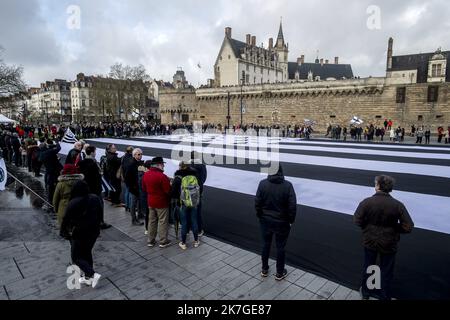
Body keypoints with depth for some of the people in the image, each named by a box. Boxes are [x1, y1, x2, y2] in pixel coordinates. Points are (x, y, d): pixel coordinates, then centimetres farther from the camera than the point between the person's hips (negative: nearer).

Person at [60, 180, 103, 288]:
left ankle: (93, 274, -4)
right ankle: (88, 278, 28)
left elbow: (67, 219, -13)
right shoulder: (96, 199, -3)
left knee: (76, 257, 10)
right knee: (87, 253, 21)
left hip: (79, 234, -6)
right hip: (94, 232, 6)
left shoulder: (74, 203, -19)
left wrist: (64, 233, 0)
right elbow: (100, 216, 8)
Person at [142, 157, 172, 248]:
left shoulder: (146, 174, 0)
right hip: (161, 203, -7)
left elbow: (144, 188, 10)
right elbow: (168, 190, -21)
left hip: (150, 202, 7)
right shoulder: (162, 176, -24)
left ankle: (151, 241, 27)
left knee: (152, 221, 17)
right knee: (162, 222, 6)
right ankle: (163, 242, 16)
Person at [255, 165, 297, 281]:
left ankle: (264, 269, 37)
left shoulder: (263, 184, -13)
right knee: (280, 247, 15)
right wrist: (291, 220, -1)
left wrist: (260, 216, 7)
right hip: (282, 223, -2)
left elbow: (257, 203, -8)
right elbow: (292, 206, -16)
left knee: (266, 244, 20)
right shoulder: (287, 185, -17)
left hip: (265, 220, 2)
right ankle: (280, 273, 31)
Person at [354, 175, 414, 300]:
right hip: (388, 244, 0)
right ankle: (385, 296, 38)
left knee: (368, 267, 21)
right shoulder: (397, 205, -18)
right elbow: (408, 227, -14)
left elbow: (357, 221, -14)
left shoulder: (367, 202, -19)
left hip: (370, 241, 1)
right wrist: (393, 228, 3)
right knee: (386, 272, 20)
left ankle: (365, 292, 40)